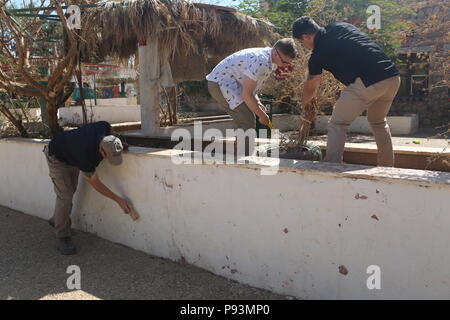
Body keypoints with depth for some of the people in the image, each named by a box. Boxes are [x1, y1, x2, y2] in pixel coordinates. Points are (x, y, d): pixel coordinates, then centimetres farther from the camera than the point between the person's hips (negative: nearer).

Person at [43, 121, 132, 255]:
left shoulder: (105, 127, -32)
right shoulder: (86, 155, -43)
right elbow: (95, 183, -26)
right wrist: (119, 200, -25)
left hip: (71, 154, 8)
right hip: (57, 157, -7)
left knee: (71, 190, 16)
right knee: (65, 195, -13)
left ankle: (56, 220, 39)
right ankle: (62, 238, -1)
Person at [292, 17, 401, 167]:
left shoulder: (318, 53, 4)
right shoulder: (340, 26, 18)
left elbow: (310, 87, 19)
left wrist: (304, 103, 38)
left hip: (367, 83, -7)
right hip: (393, 77, 7)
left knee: (337, 125, 7)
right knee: (378, 122, 28)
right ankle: (388, 167, 35)